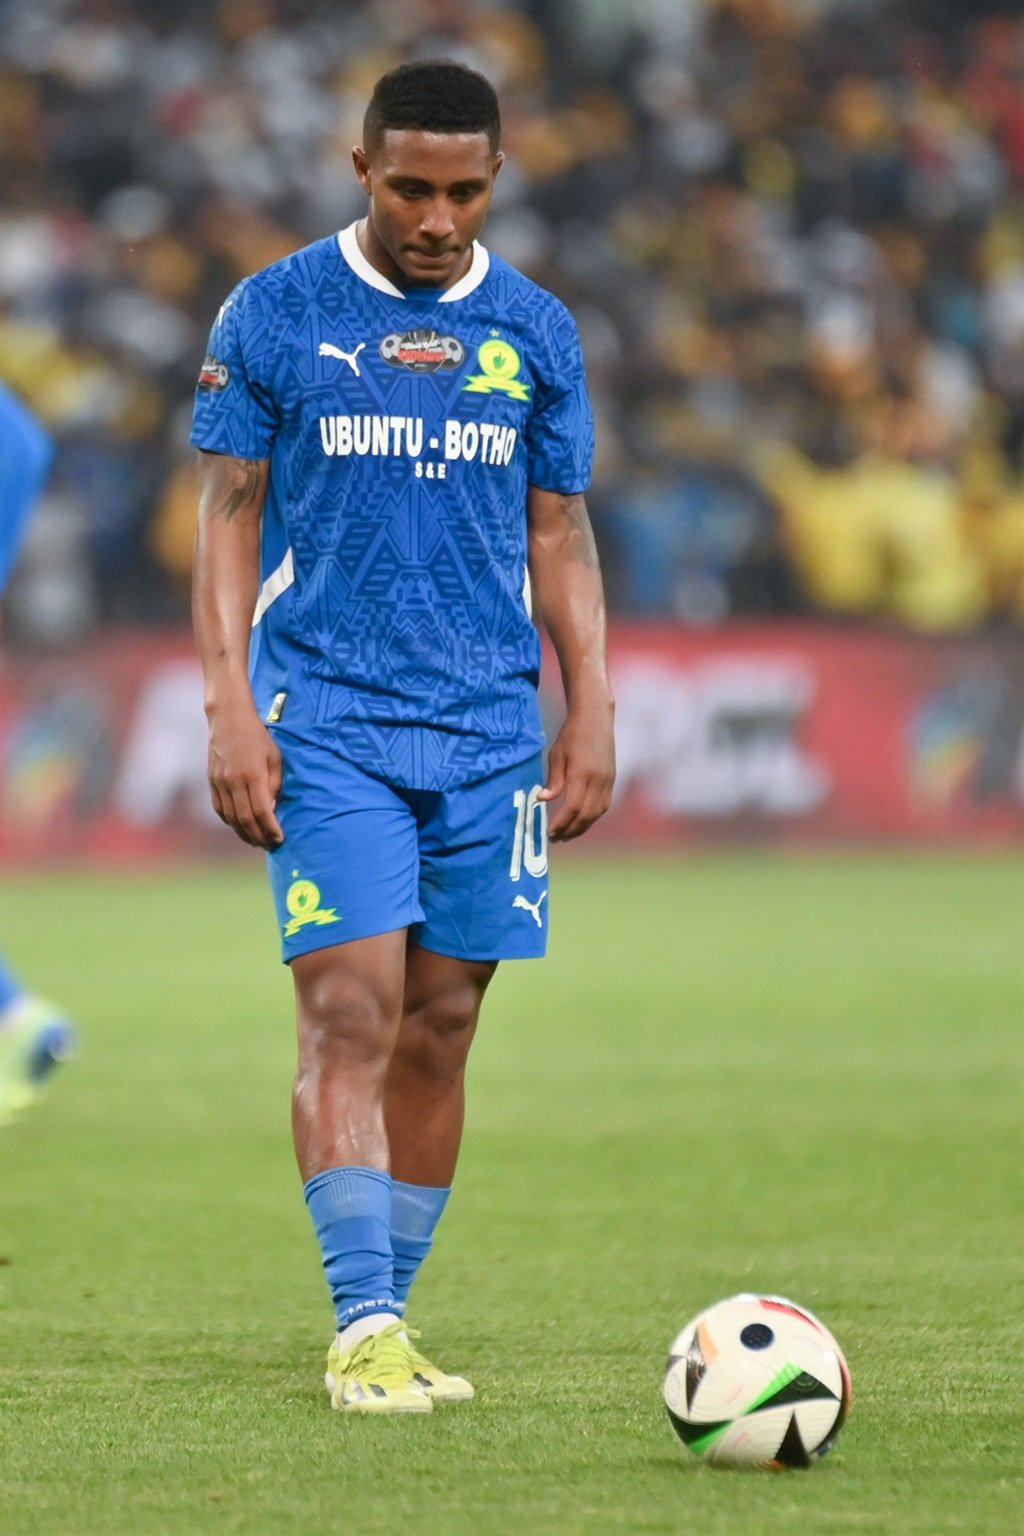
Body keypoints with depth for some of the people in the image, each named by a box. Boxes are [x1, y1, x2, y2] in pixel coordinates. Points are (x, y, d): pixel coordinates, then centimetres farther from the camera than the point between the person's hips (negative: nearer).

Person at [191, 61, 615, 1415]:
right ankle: (363, 1329, -15)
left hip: (488, 726, 3)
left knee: (441, 1027, 4)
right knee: (350, 1013, -13)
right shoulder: (274, 316, 0)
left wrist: (592, 714, 7)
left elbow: (559, 534, 14)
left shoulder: (535, 333, 9)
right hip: (326, 720, -3)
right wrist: (229, 710, -7)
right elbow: (227, 517, 2)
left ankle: (387, 1318, 12)